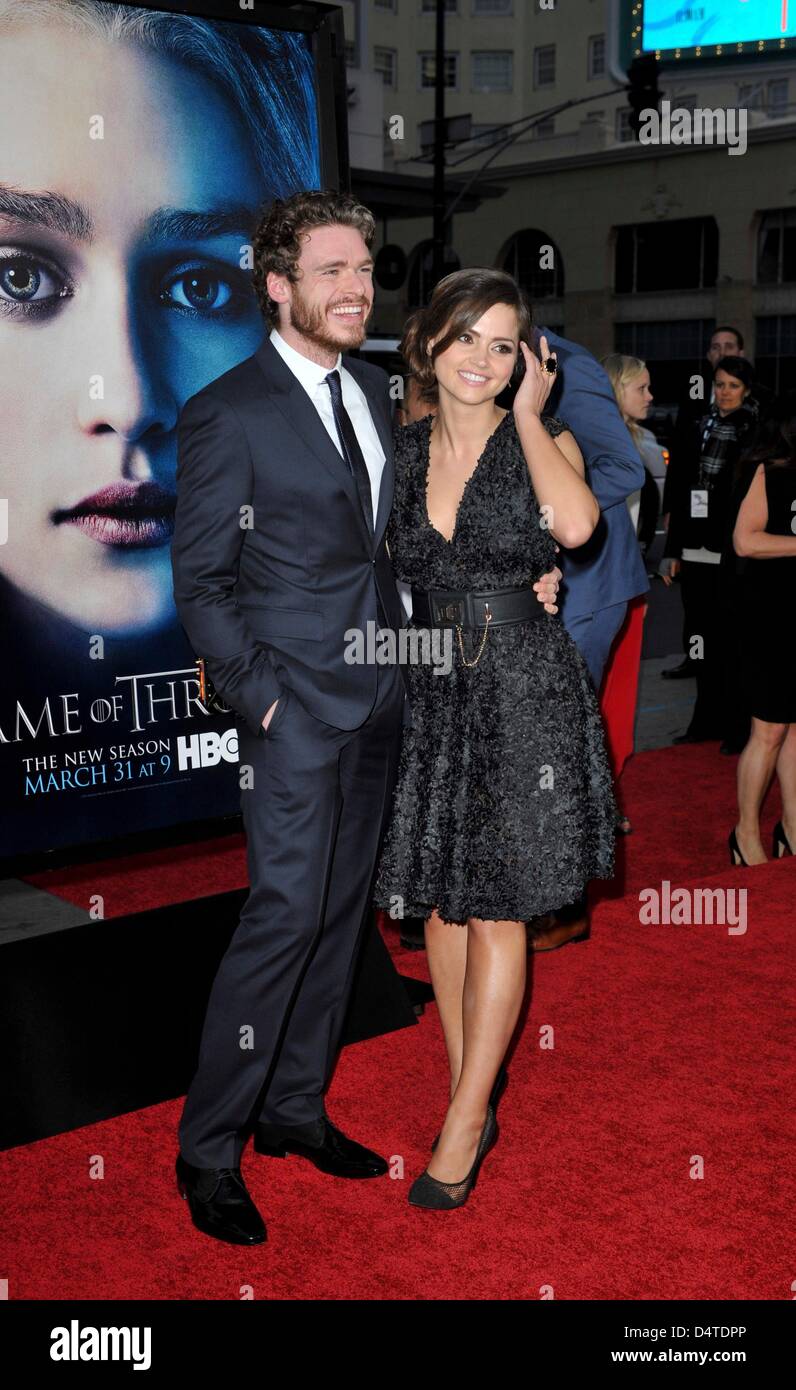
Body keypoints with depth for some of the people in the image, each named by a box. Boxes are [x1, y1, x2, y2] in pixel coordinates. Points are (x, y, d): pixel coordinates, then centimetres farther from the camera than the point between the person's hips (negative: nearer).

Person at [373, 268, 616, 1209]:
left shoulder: (543, 440, -3)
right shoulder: (399, 449, 5)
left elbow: (575, 523, -24)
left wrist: (527, 415, -12)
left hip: (525, 695, -3)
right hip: (431, 694, 4)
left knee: (496, 912, 1)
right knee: (441, 904, 10)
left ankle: (463, 1124, 11)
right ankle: (470, 1088, 26)